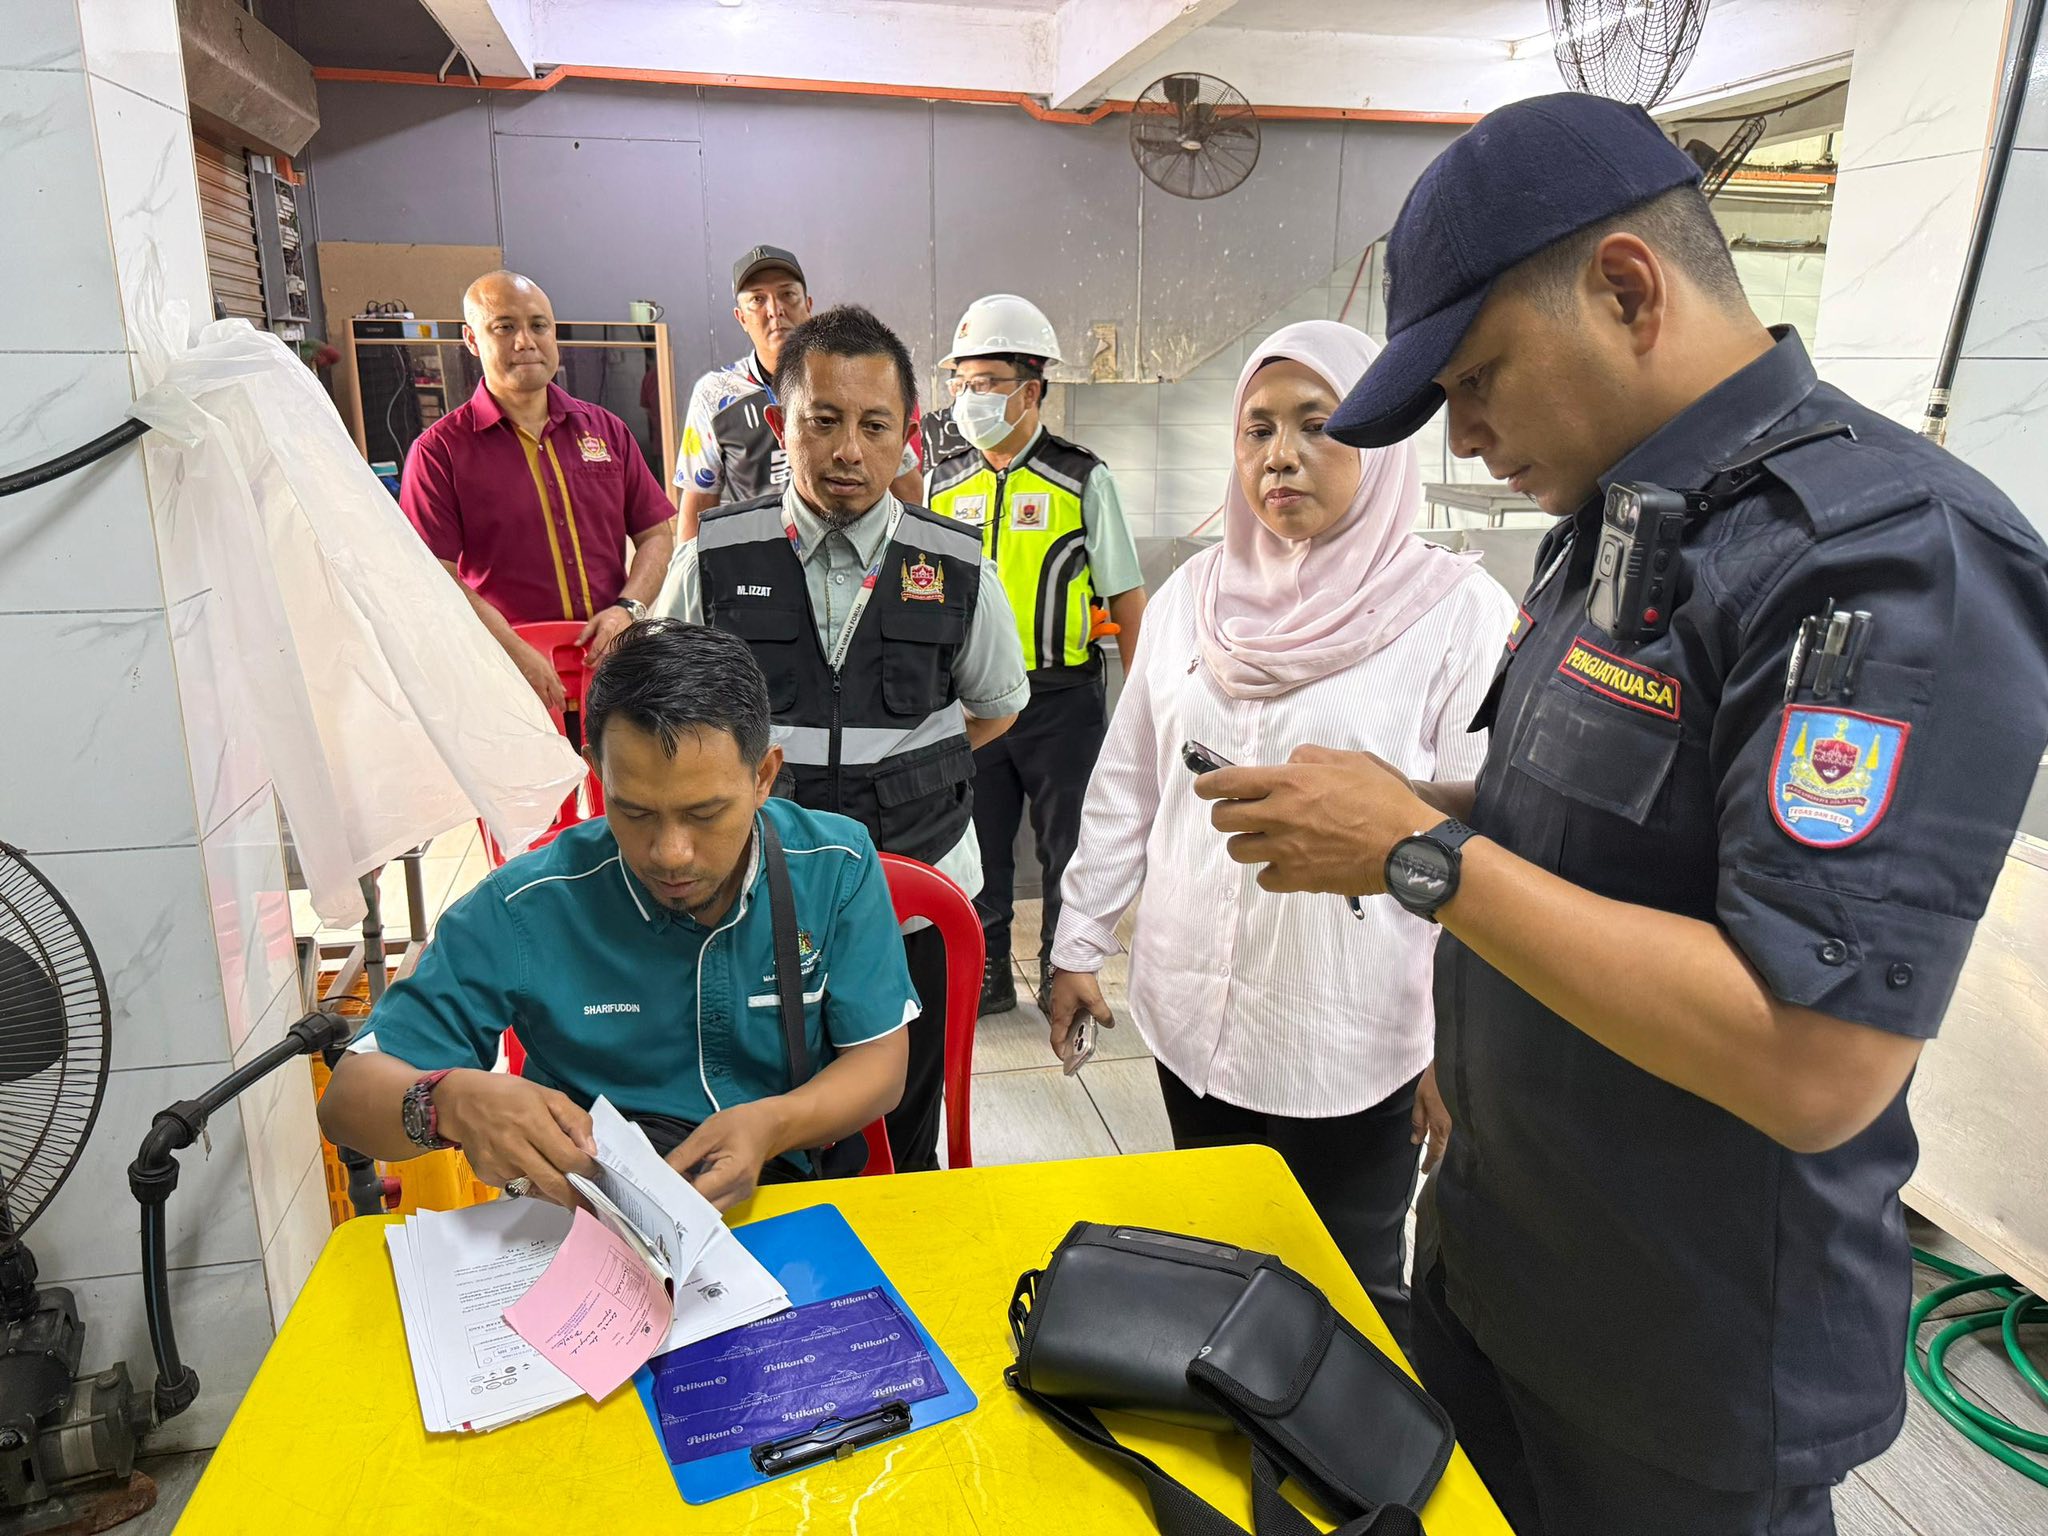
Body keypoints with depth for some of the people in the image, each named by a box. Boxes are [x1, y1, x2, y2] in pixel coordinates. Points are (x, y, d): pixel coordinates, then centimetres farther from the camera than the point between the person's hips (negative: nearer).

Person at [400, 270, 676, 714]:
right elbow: (436, 579, -6)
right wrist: (518, 656, -18)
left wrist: (628, 608, -4)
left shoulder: (606, 430, 13)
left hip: (611, 663, 3)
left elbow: (657, 533, 13)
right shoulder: (440, 451, 0)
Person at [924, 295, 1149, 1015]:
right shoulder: (942, 484, 6)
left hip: (1062, 695, -3)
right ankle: (985, 974, 29)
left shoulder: (1082, 480, -4)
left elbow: (1127, 597, -2)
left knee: (1068, 847, 8)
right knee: (974, 843, 12)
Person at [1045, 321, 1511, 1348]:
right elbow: (1125, 785, 9)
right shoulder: (1192, 593, 3)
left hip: (1352, 1038, -4)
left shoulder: (1459, 611, -10)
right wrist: (1080, 945, 10)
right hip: (1190, 1013, 4)